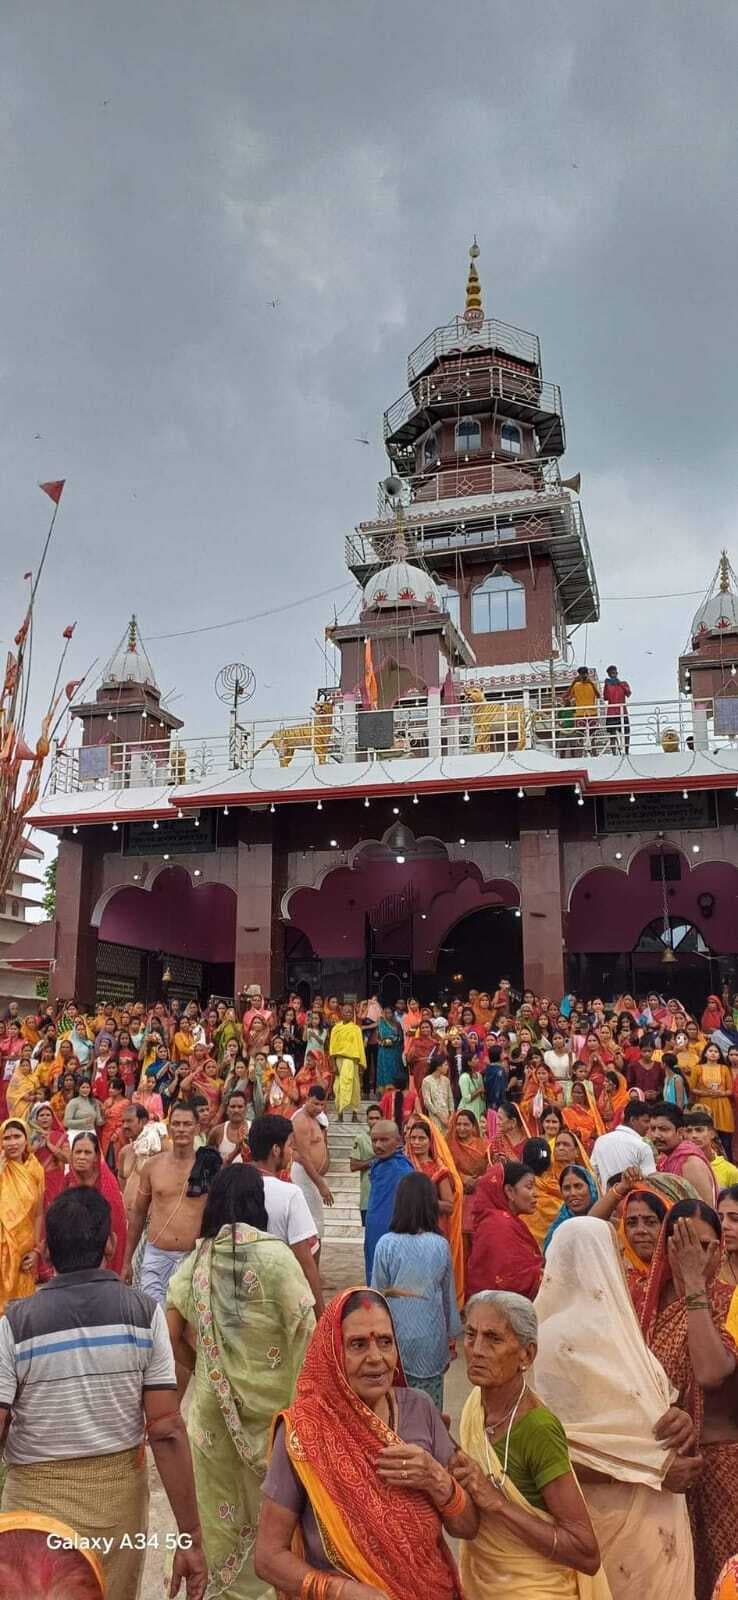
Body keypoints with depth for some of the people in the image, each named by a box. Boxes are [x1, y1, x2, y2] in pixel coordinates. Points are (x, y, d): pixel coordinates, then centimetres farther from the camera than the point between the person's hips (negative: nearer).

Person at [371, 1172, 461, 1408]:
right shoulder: (441, 1245, -5)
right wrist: (451, 1336, 18)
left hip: (396, 1334, -1)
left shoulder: (386, 1244, -11)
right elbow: (448, 1294, 5)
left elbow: (378, 1293, -3)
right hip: (431, 1337, 1)